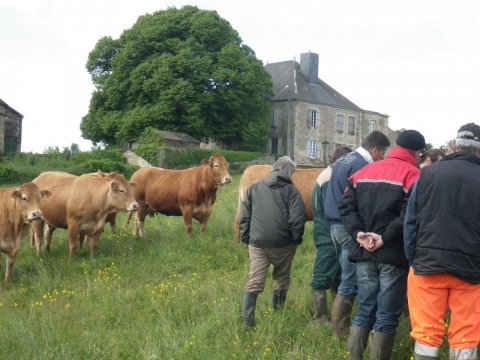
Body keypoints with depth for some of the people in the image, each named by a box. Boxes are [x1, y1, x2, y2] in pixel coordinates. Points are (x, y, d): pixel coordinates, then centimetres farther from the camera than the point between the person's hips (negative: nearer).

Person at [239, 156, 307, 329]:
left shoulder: (254, 188, 11)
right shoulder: (290, 190, -1)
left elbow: (244, 216, 9)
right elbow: (297, 218, -9)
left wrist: (245, 238, 13)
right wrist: (296, 239, 4)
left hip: (257, 242, 2)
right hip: (283, 243, -2)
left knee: (254, 281, 1)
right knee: (282, 278, 18)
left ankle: (247, 320, -6)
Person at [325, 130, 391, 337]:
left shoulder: (343, 161, 16)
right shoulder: (362, 165, -15)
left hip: (335, 225, 10)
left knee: (348, 276, 17)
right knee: (350, 281, -3)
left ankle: (340, 326, 21)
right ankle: (340, 330, 2)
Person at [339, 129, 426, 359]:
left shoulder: (364, 172, 12)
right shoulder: (413, 175, -6)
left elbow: (346, 205, 3)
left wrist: (358, 233, -7)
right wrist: (385, 238, -16)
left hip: (364, 253, 5)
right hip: (393, 254, -5)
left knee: (364, 310, 15)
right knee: (387, 316, 4)